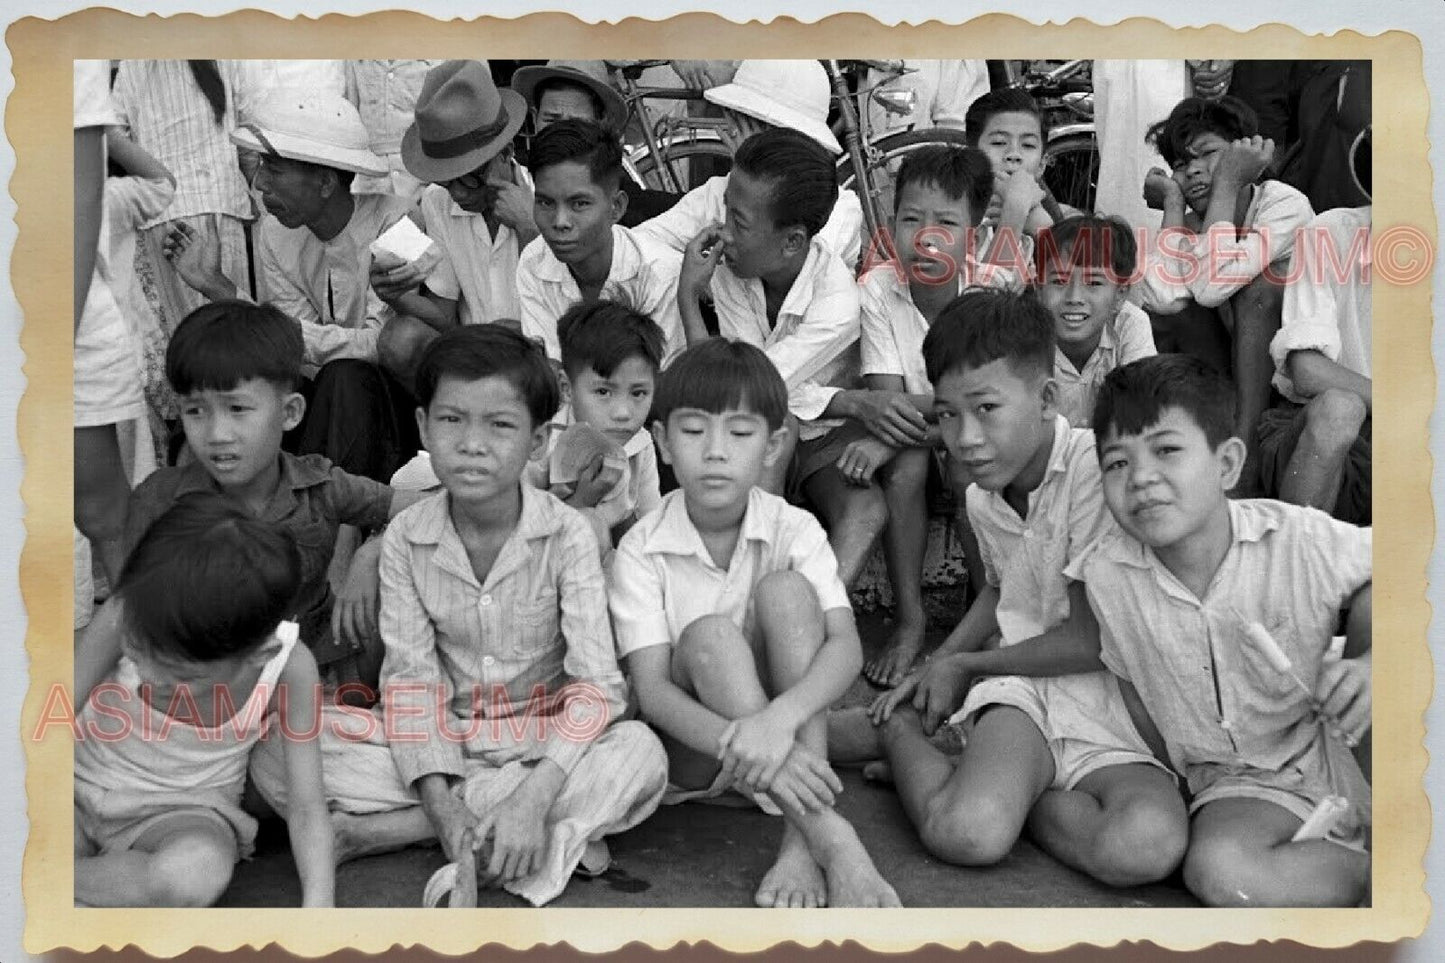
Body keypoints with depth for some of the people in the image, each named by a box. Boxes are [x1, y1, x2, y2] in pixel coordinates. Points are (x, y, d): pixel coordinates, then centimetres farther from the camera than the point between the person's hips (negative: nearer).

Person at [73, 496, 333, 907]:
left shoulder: (288, 668, -24)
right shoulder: (127, 617, -24)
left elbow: (308, 807, -17)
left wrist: (318, 907, -30)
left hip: (185, 812, 1)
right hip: (81, 789, 0)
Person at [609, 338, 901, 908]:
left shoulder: (794, 530, -8)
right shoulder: (641, 551, -12)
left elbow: (846, 647, -21)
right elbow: (651, 689, -20)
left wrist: (778, 718, -43)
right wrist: (738, 745, -41)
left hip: (782, 729, 2)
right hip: (689, 746, -2)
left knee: (783, 590, -23)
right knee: (710, 633, -31)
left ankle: (802, 840, -31)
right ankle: (828, 836, -35)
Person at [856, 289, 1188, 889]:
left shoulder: (1093, 465, -15)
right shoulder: (982, 501, 9)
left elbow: (1089, 642, -14)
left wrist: (961, 665, -1)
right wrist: (930, 672, 21)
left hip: (1118, 704, -3)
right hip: (1021, 689, 4)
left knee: (1148, 846, -36)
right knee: (966, 834, -29)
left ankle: (1007, 787, -11)